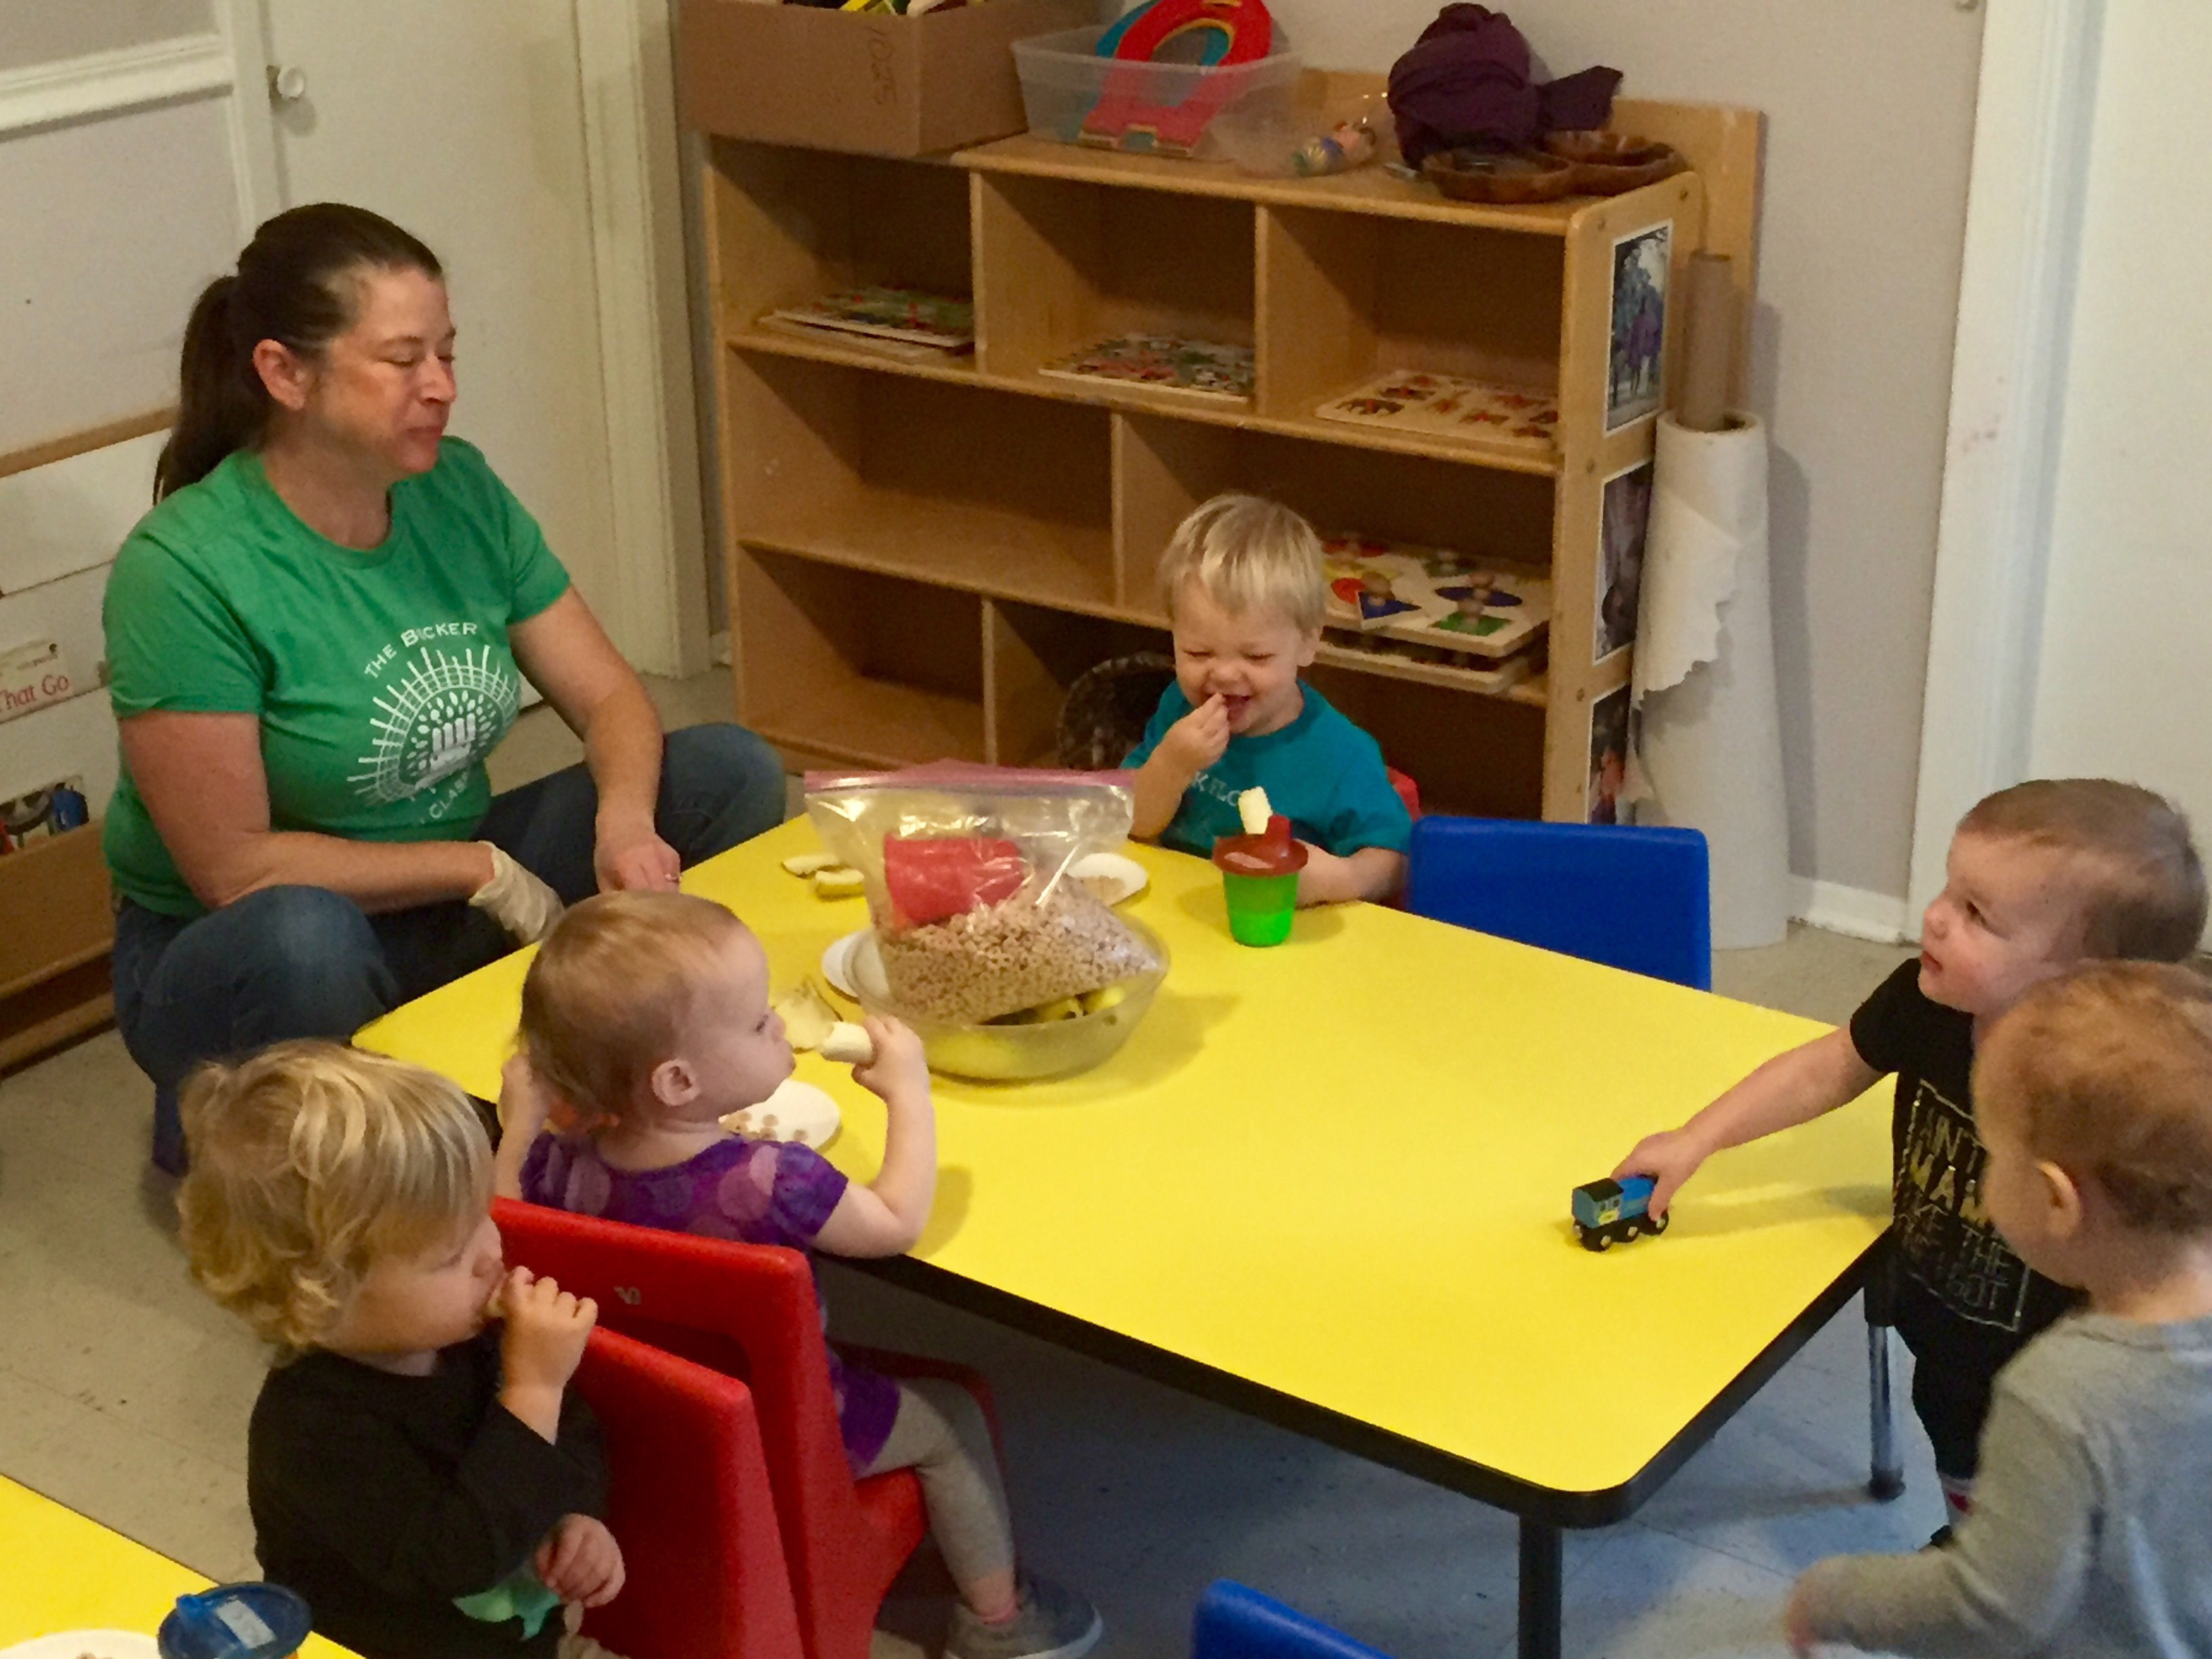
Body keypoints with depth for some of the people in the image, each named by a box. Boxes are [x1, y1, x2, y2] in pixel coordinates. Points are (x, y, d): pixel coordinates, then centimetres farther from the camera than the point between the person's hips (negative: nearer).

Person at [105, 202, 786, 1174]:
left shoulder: (460, 492, -4)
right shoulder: (183, 571, -22)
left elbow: (609, 698, 0)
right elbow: (231, 865, -22)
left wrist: (624, 820, -23)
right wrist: (486, 872, -18)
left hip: (455, 895, 6)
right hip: (243, 956, -5)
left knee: (733, 773, -8)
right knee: (304, 938, -42)